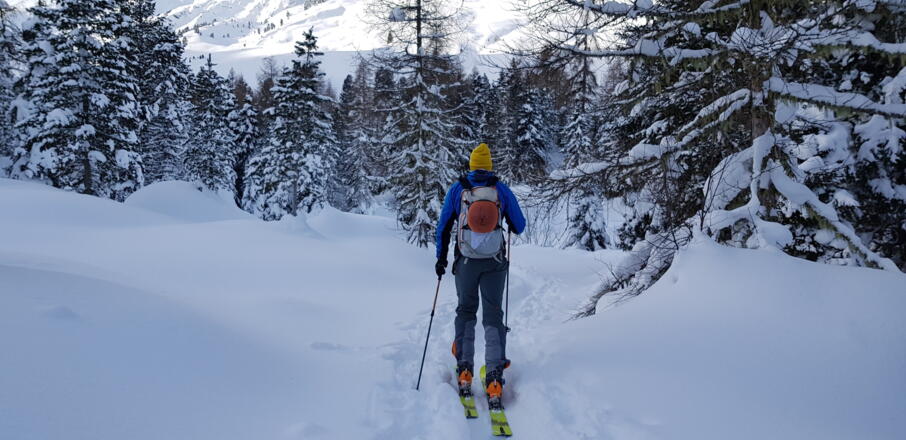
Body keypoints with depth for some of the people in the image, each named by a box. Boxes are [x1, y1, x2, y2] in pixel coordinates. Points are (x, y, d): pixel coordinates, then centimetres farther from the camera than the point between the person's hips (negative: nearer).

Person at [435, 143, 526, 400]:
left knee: (466, 311, 18)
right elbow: (519, 227, 6)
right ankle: (494, 374, -2)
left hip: (465, 262, 0)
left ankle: (464, 367, 13)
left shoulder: (457, 189, 1)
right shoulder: (502, 190, 1)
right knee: (493, 315, 7)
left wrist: (441, 258, 12)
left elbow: (443, 227, 3)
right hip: (495, 263, 0)